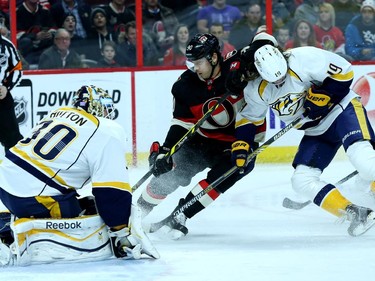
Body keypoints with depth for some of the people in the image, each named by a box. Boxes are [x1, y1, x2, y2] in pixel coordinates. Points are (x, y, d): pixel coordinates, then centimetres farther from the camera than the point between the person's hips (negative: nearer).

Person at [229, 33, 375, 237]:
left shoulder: (303, 58, -23)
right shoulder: (257, 89, -5)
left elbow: (343, 71, -16)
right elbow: (249, 117, 11)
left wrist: (322, 96, -22)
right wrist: (242, 145, 0)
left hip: (342, 108, -6)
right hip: (316, 132, 7)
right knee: (302, 180, -11)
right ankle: (355, 214, -13)